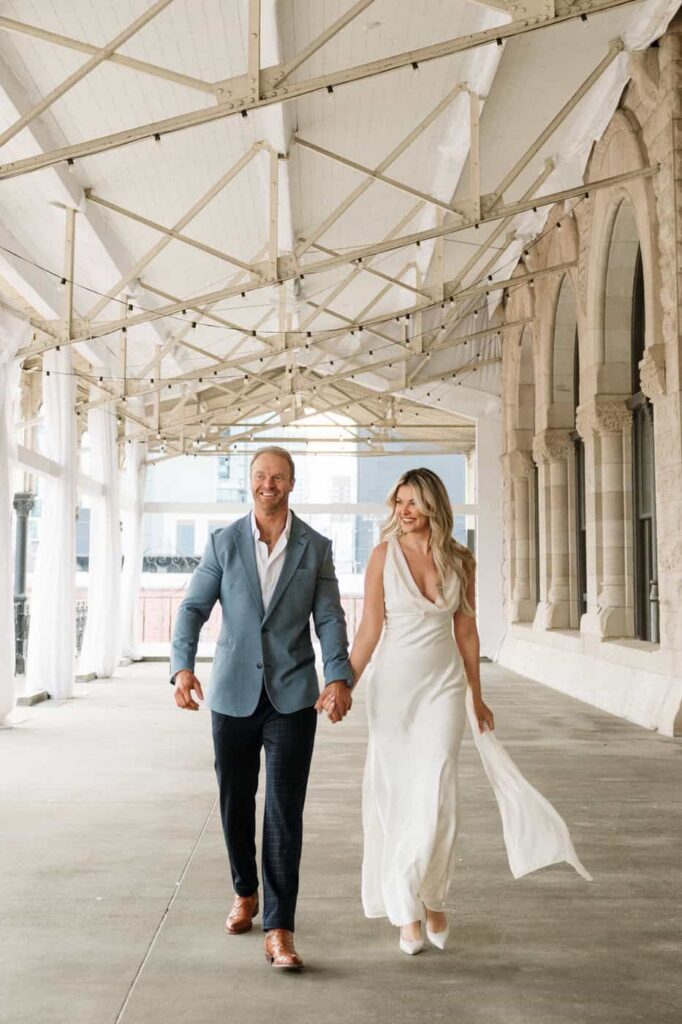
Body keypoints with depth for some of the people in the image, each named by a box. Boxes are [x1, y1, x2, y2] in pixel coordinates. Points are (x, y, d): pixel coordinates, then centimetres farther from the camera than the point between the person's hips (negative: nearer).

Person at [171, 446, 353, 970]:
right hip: (234, 694, 2)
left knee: (284, 810, -6)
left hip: (292, 696, -1)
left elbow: (329, 618, 0)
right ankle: (245, 894, 36)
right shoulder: (223, 543, 3)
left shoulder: (316, 547, 3)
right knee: (236, 803, 13)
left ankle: (279, 930, -2)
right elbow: (194, 607, -1)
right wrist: (183, 667, -17)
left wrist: (339, 677, -14)